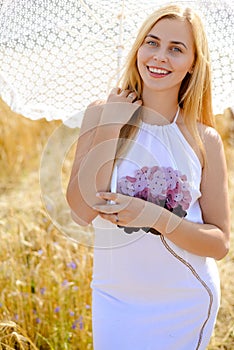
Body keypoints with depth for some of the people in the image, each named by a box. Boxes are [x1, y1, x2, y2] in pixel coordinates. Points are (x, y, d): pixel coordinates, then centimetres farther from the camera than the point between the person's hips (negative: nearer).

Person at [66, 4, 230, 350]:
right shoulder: (100, 114, -5)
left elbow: (219, 243, -5)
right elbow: (82, 211, -15)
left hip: (187, 304, 0)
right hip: (115, 297, 0)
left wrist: (156, 217, -20)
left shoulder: (205, 139, -6)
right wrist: (110, 127, -19)